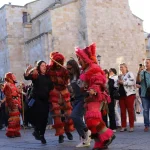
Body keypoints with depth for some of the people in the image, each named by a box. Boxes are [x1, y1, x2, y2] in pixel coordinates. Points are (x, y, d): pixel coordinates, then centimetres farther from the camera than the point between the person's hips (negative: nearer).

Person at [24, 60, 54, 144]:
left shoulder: (48, 77, 11)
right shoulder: (35, 75, -1)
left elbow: (51, 87, 18)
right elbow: (26, 77, -20)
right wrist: (28, 71, -38)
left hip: (45, 100, 4)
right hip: (36, 99, -4)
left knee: (44, 118, 4)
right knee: (39, 115, -18)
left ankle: (42, 135, 18)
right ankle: (37, 131, 5)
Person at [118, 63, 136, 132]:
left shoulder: (130, 74, -2)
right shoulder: (120, 76, 19)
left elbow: (132, 82, -17)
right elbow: (118, 84, 25)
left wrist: (123, 82, -12)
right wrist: (118, 83, 2)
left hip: (129, 94, -6)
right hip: (121, 95, 7)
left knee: (130, 110, -3)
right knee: (122, 111, 5)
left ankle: (131, 126, 2)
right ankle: (123, 126, 11)